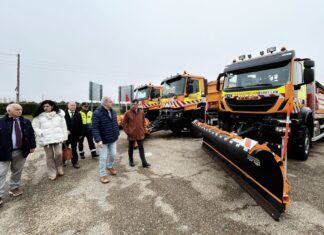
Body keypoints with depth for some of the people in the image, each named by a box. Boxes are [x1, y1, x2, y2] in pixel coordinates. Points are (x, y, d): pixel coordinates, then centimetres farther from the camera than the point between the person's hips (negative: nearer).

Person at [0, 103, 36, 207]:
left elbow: (31, 134, 9)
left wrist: (32, 146, 4)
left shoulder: (26, 122, 4)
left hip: (21, 151, 4)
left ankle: (14, 188, 35)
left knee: (17, 171, 17)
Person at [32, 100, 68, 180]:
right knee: (49, 156, 6)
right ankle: (52, 173, 21)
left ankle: (59, 169, 21)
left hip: (58, 138, 0)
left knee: (59, 153, -6)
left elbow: (63, 126, 6)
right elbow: (35, 127, 5)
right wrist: (41, 133, -10)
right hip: (46, 139, 0)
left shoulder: (59, 114, 3)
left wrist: (64, 137, 4)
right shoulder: (39, 116, 1)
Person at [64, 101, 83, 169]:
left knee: (74, 149, 10)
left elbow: (80, 125, 3)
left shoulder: (78, 114, 3)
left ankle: (75, 162, 20)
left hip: (75, 135, 1)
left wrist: (80, 134, 1)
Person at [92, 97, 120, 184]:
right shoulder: (97, 113, -18)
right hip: (103, 140, -6)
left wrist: (117, 134, 13)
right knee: (103, 157, 5)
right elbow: (95, 128, -22)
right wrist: (98, 140, -28)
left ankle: (110, 167, 44)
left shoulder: (113, 112, 4)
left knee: (113, 154, 18)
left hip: (113, 139, 6)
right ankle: (102, 175, 22)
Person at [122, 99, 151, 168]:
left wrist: (143, 131, 8)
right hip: (131, 134, -2)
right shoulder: (128, 113, -7)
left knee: (141, 148, 4)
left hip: (140, 134, 2)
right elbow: (124, 123, -2)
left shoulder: (141, 112, 1)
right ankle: (131, 161, 30)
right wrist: (127, 131, -6)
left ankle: (144, 163, 8)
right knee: (131, 148, 14)